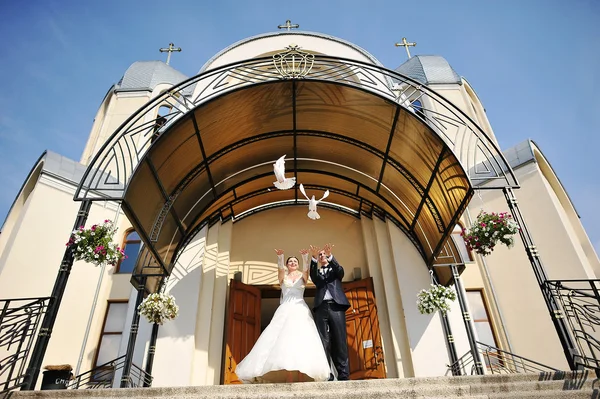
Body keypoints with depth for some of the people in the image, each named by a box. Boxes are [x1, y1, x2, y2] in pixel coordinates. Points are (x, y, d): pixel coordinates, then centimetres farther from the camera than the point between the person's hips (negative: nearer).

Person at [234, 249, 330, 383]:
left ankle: (302, 376, -18)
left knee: (301, 338, -14)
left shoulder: (302, 276, 16)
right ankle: (288, 377, -15)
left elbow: (306, 268, -5)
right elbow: (280, 268, -6)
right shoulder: (283, 277, 16)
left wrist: (305, 256, -27)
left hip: (301, 310, 0)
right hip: (285, 310, 0)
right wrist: (280, 257, -28)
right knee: (285, 339, -12)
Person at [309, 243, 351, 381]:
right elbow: (313, 275, 0)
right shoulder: (317, 273, 23)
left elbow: (340, 270, -2)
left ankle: (344, 374, -5)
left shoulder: (335, 270, 22)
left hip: (336, 306, -1)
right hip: (321, 307, 1)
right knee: (323, 341, -6)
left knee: (340, 340, -6)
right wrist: (313, 258, -18)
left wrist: (330, 256, -19)